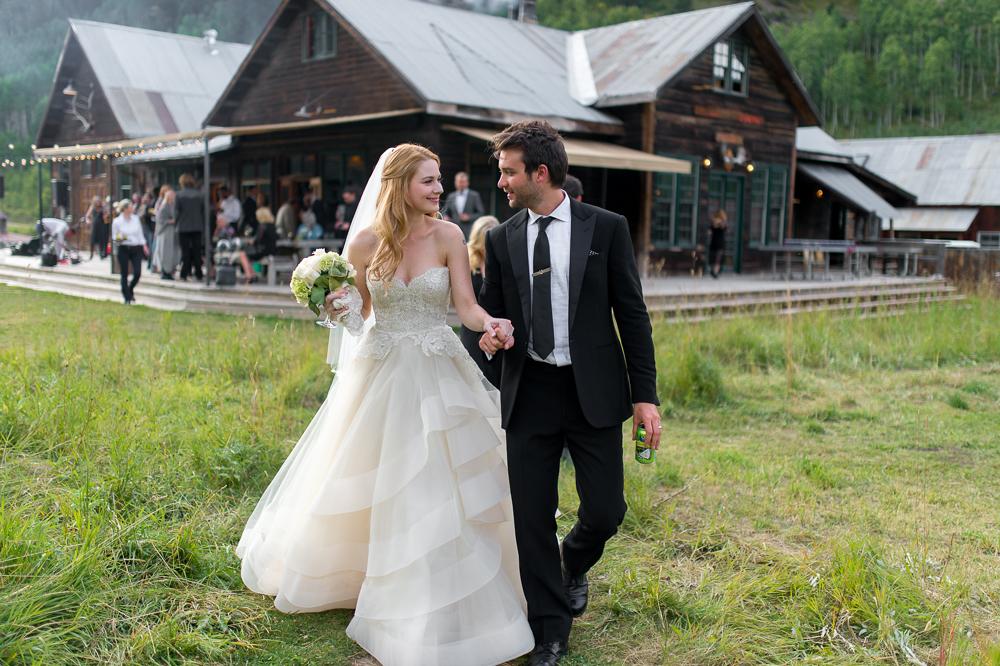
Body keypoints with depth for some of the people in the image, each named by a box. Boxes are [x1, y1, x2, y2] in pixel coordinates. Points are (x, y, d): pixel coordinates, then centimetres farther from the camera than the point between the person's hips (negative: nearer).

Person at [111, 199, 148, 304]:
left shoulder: (136, 218, 5)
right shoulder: (117, 221, -5)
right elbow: (114, 236, 3)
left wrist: (144, 245, 6)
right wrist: (119, 239, -18)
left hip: (136, 249, 3)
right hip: (124, 249, -3)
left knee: (137, 273, -5)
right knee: (124, 275, 2)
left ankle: (130, 290, 25)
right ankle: (127, 297, 13)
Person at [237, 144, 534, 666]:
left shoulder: (448, 236, -6)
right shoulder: (365, 242, -4)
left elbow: (466, 306, -10)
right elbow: (360, 309, 8)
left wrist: (491, 323, -31)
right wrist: (340, 308, -14)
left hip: (439, 376, 0)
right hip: (382, 374, 1)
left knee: (441, 489, 4)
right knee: (369, 484, 12)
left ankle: (444, 603, 24)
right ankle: (344, 571, 39)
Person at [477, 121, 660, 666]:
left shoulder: (606, 228, -1)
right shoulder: (501, 239, 7)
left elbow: (632, 314, 0)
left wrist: (645, 394, -4)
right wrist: (490, 335, -10)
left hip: (593, 391, -2)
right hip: (528, 393, 2)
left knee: (605, 510, 1)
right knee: (531, 519, 4)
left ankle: (574, 564, 37)